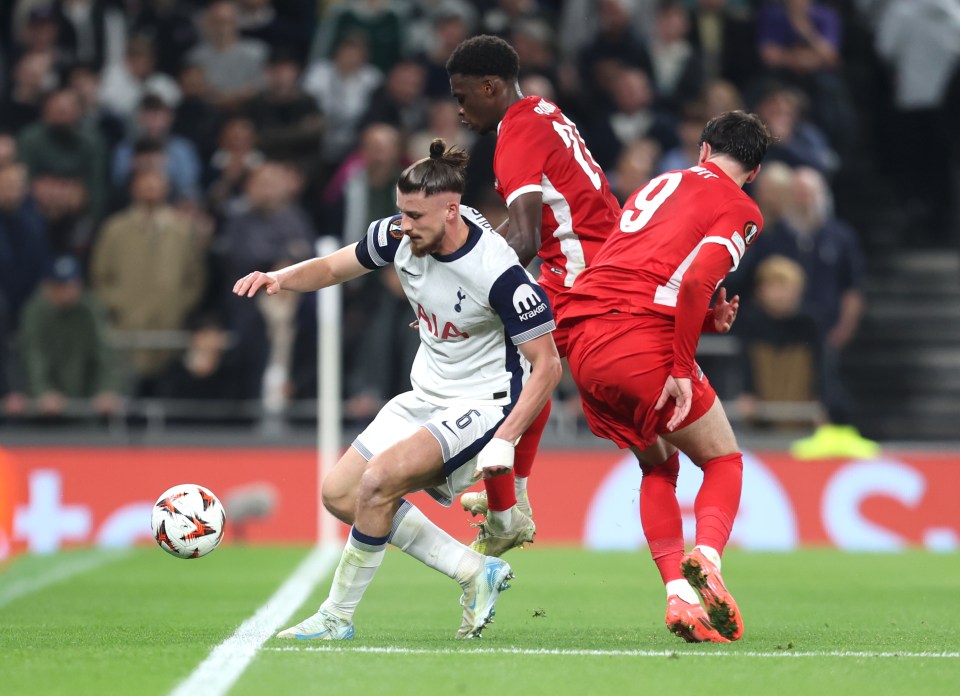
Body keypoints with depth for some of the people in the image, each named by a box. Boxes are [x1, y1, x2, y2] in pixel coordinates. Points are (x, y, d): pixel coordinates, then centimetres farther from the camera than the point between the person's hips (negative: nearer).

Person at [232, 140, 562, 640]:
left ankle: (337, 618, -7)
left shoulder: (498, 273, -27)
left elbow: (547, 365, -21)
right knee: (339, 495, 3)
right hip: (425, 396, 9)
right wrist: (279, 278, -13)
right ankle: (475, 573, 9)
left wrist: (505, 441, -29)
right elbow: (333, 267, 8)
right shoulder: (400, 236, -9)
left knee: (378, 481, -26)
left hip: (482, 405, -9)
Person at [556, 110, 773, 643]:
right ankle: (706, 559, -18)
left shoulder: (662, 183, 27)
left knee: (658, 467, 22)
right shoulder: (740, 210, 5)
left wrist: (707, 319, 17)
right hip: (643, 344, -6)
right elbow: (695, 281, -13)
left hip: (581, 341, 6)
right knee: (723, 460, 10)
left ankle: (678, 595, 6)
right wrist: (682, 369, -12)